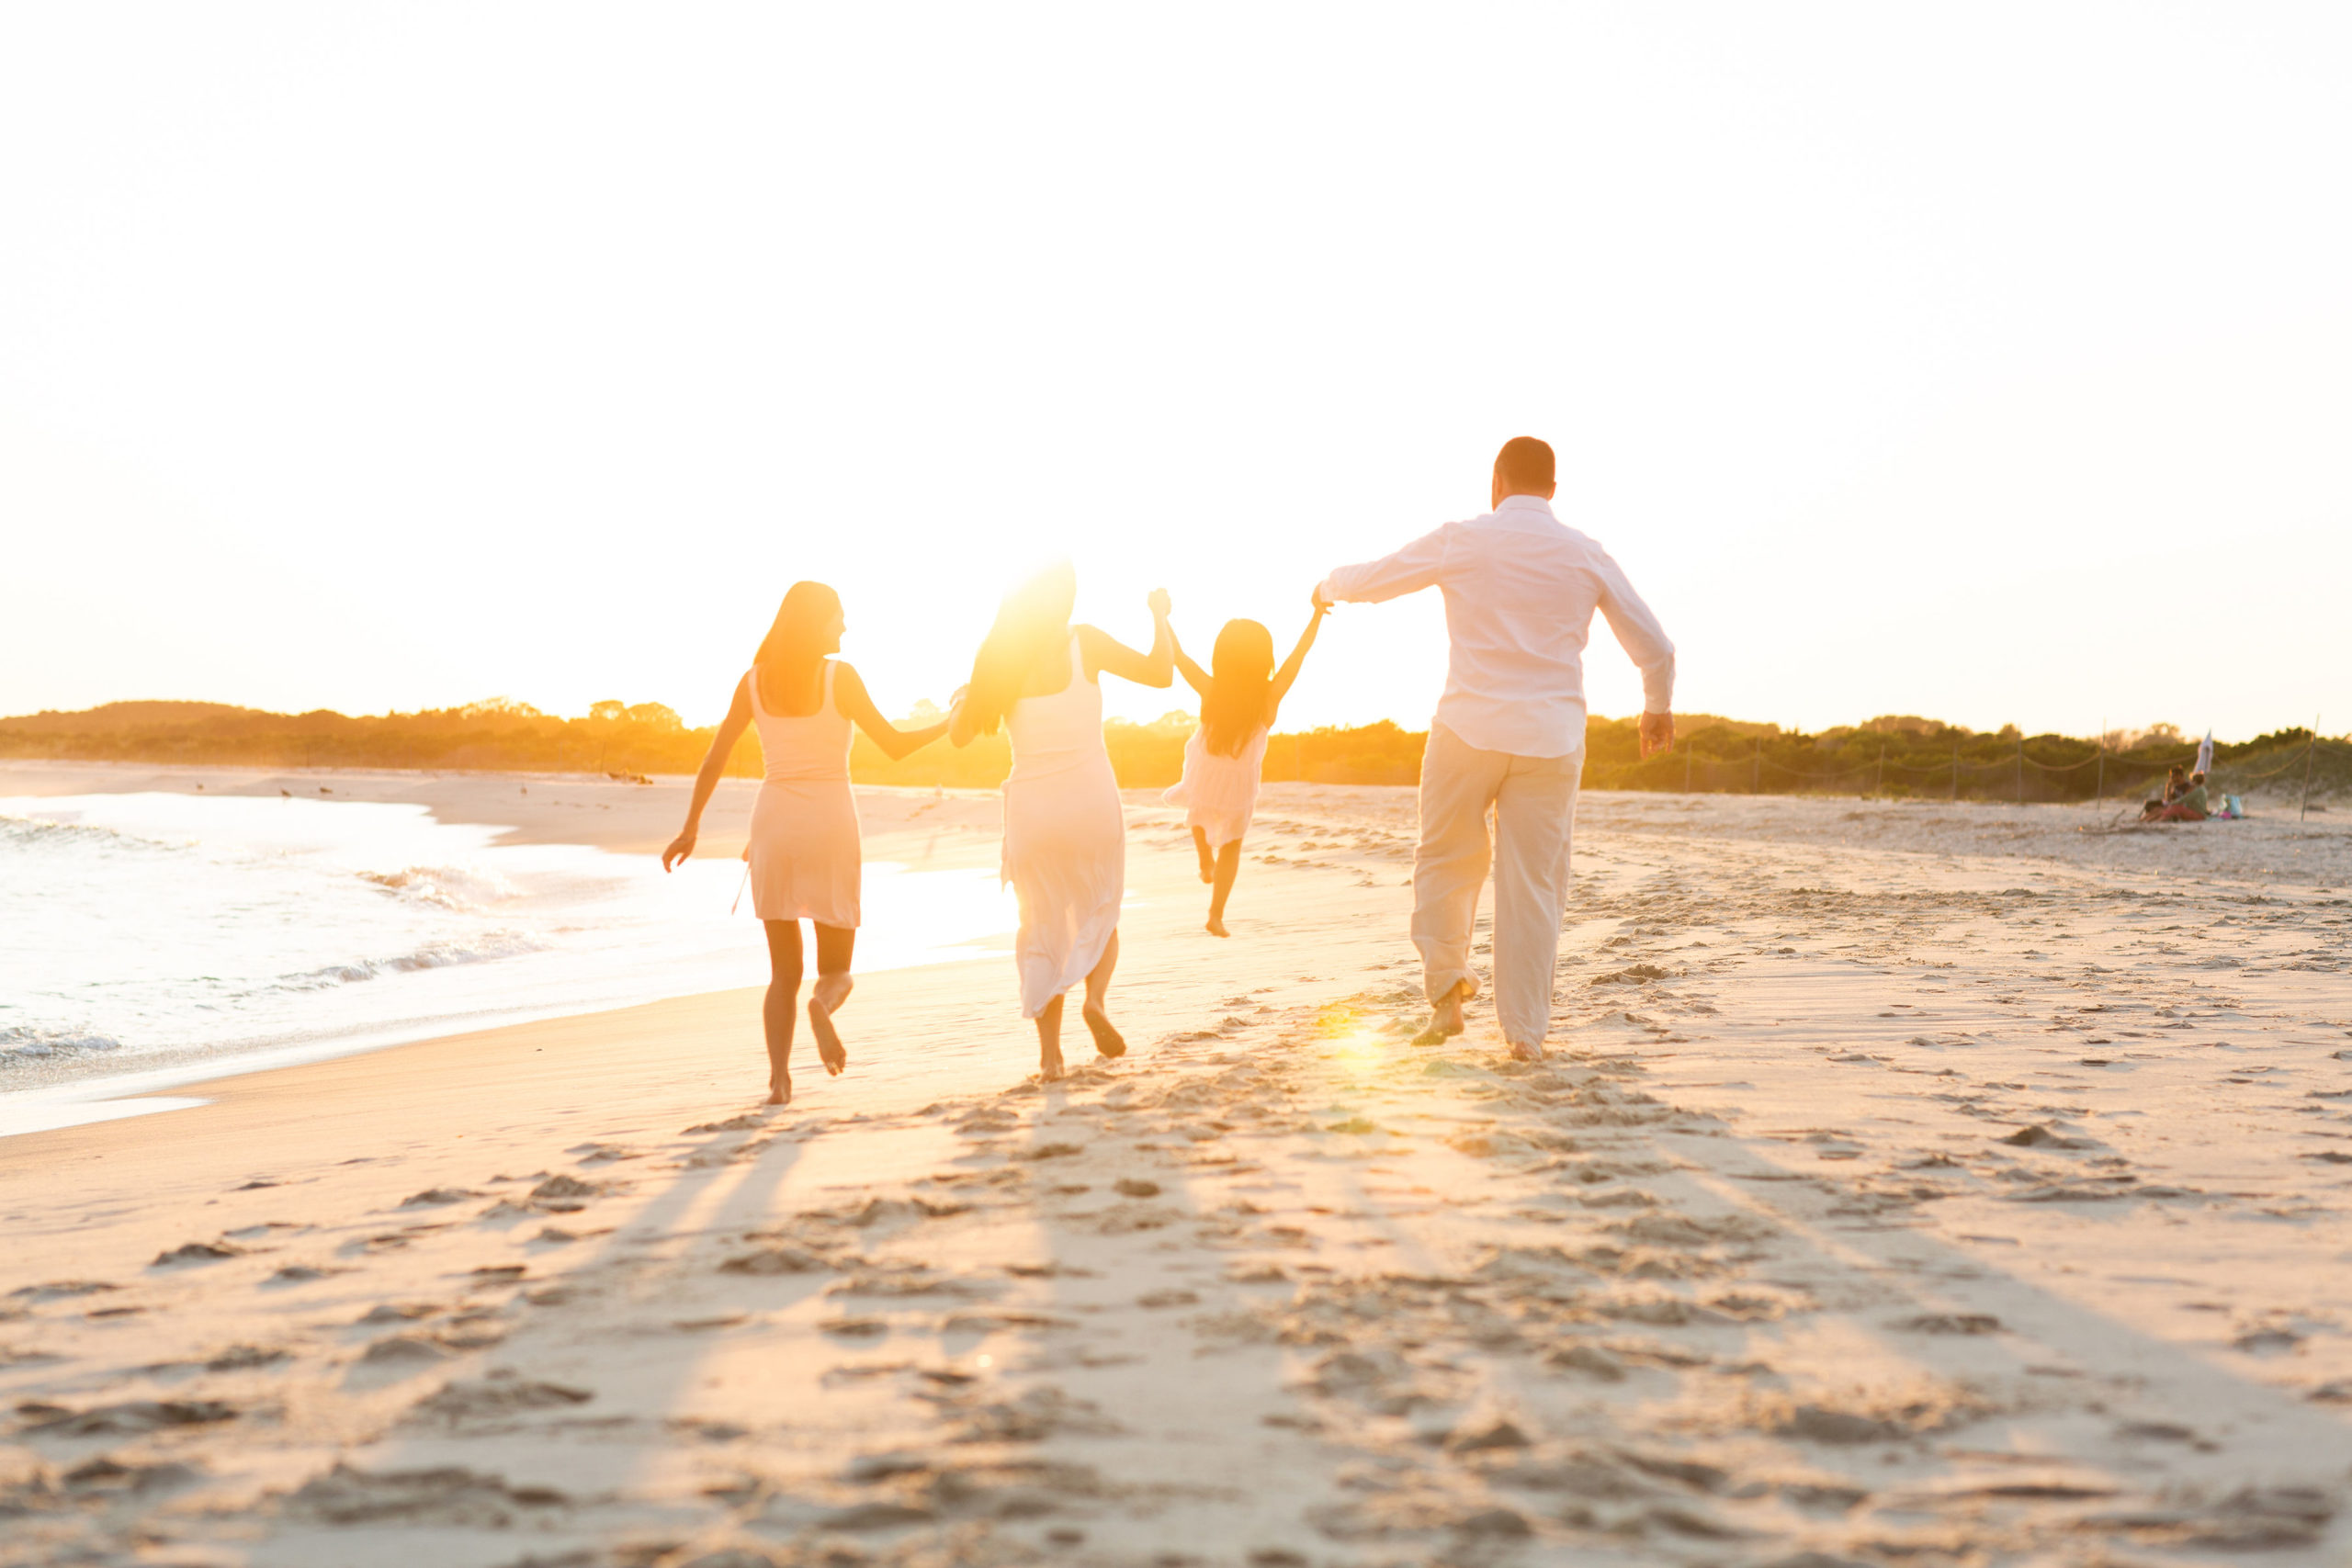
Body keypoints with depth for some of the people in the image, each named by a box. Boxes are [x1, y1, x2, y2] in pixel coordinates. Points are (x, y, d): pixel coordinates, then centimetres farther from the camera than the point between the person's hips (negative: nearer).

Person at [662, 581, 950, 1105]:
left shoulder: (754, 681, 4)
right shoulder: (840, 676, -5)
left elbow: (715, 758, 6)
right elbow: (894, 744, -3)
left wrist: (691, 827, 13)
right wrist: (950, 723, 12)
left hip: (773, 823, 3)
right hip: (829, 824, -3)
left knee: (784, 971, 12)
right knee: (836, 969, 9)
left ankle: (779, 1075, -7)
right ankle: (822, 1004, -27)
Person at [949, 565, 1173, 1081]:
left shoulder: (1000, 656, -1)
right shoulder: (1083, 641, -8)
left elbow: (960, 734, 5)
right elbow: (1160, 672, -8)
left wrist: (960, 700, 26)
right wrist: (1159, 614, 8)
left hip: (1031, 808, 2)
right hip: (1091, 803, -2)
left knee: (1043, 925, 13)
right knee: (1099, 914, 19)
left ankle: (1049, 1047, 4)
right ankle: (1096, 998, -9)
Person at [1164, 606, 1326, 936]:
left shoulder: (1210, 691, -21)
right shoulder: (1269, 697, -20)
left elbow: (1176, 654, -15)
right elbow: (1301, 650, -17)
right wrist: (1318, 612, -13)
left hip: (1203, 779, 0)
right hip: (1240, 786, 0)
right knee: (1231, 846, 18)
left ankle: (1205, 860, 36)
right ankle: (1216, 915, 13)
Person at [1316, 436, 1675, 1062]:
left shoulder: (1459, 542, 1)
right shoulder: (1587, 556, 7)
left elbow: (1370, 580, 15)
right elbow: (1655, 648, 13)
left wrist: (1328, 587, 38)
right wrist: (1658, 707, 32)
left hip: (1469, 729, -1)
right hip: (1551, 742, 1)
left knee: (1446, 862, 17)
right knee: (1533, 886, 6)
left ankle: (1446, 992, 4)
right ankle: (1525, 1034, 7)